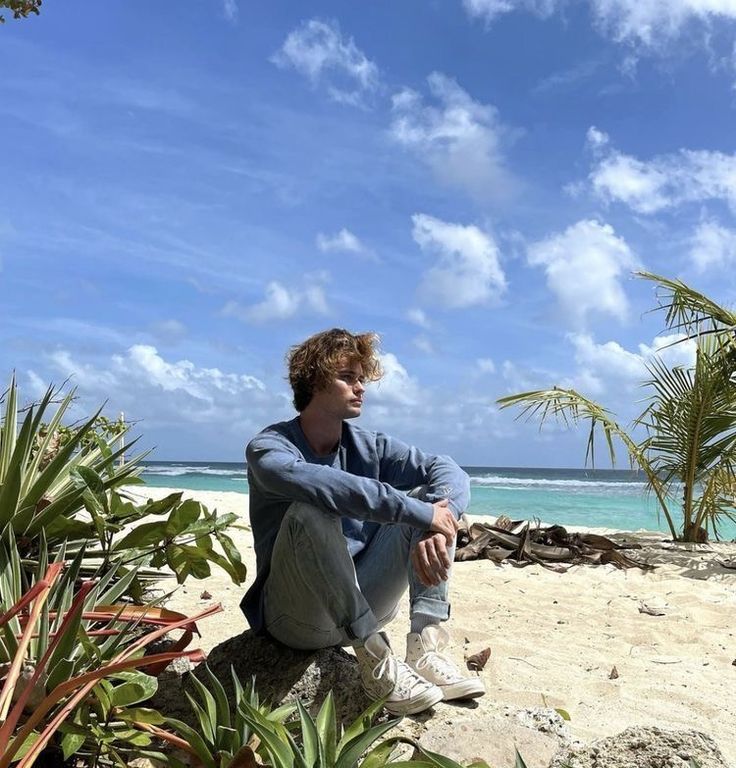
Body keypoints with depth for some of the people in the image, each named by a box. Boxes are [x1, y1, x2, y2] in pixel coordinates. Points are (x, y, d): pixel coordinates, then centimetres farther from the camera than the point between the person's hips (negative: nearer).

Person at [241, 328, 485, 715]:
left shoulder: (368, 446, 2)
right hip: (297, 616, -5)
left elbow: (449, 472, -10)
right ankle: (376, 660, -27)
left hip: (362, 605, 5)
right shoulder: (268, 448, -12)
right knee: (310, 512, -33)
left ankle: (425, 646, -19)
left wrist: (435, 528, -32)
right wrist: (418, 512, -38)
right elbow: (310, 481, -36)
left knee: (427, 495, -8)